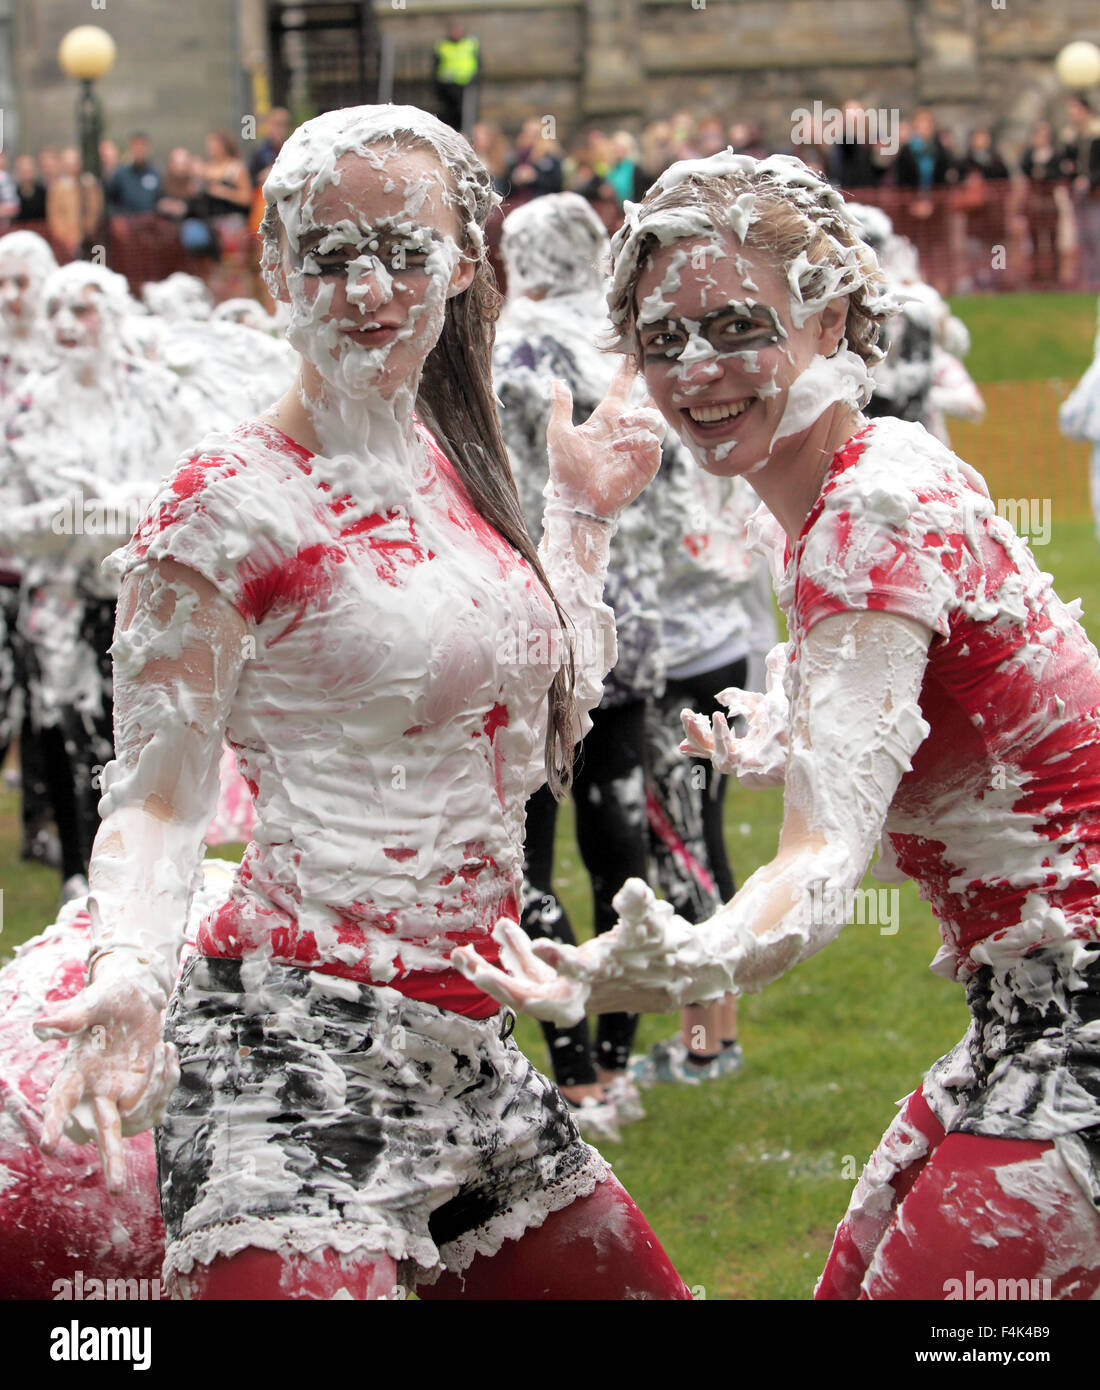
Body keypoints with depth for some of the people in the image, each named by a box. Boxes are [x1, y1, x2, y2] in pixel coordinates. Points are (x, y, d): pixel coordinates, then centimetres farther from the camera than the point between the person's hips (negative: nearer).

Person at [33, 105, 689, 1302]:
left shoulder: (449, 467, 12)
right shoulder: (231, 505, -10)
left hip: (467, 1050, 8)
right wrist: (127, 970, -31)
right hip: (300, 1049, -8)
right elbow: (155, 791, -13)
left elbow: (544, 733, 23)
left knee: (635, 1288, 13)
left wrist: (582, 515, 24)